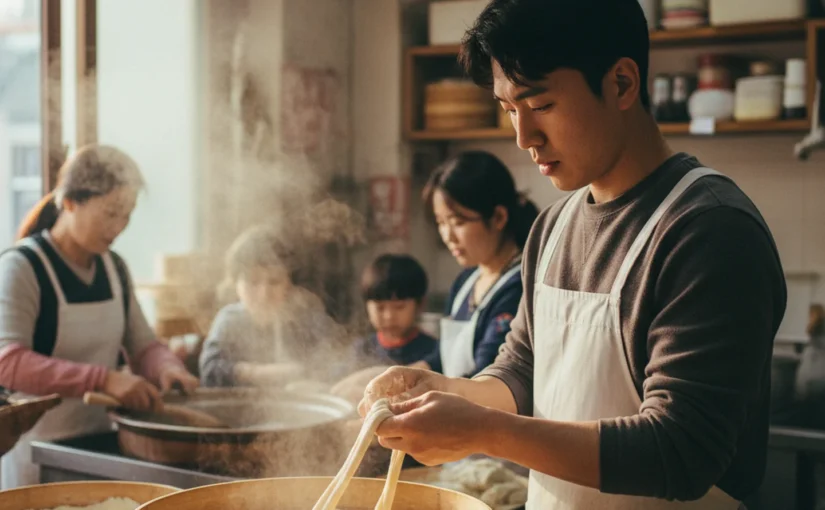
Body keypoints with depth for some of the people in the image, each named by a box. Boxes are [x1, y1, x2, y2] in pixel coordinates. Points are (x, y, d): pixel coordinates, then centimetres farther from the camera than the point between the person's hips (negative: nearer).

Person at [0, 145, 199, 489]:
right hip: (38, 452, -6)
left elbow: (144, 345, 11)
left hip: (100, 443, 6)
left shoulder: (114, 267, 5)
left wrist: (169, 369, -13)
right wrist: (104, 379, -36)